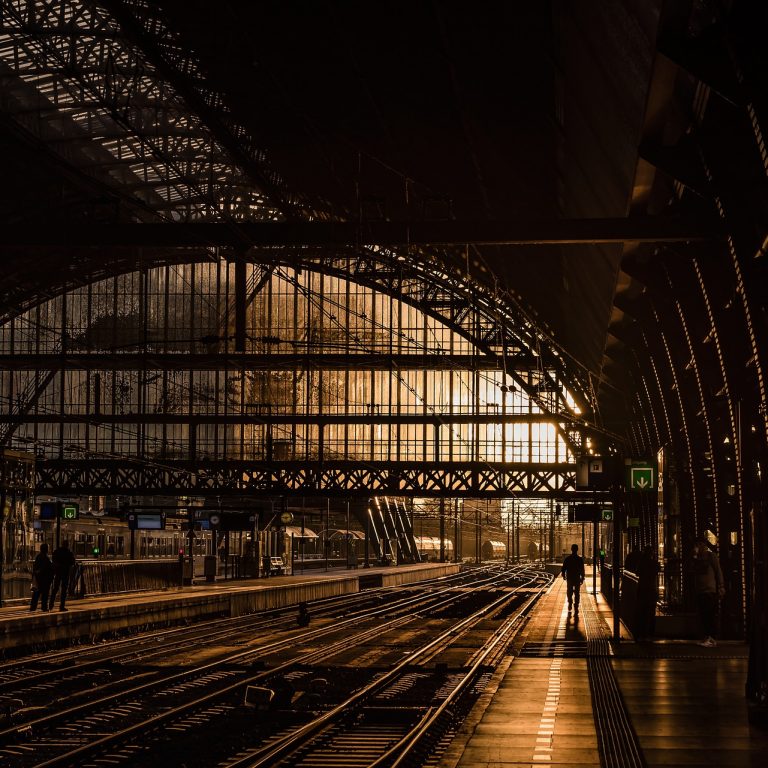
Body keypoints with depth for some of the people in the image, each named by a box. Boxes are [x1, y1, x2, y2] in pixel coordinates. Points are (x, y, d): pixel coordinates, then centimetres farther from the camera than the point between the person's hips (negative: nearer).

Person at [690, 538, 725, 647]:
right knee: (702, 615, 3)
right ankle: (706, 637, 5)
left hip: (710, 590, -6)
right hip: (700, 591, 6)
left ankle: (711, 638, -10)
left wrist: (721, 587, -9)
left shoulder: (711, 556, 2)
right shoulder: (697, 558, 19)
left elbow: (718, 571, -2)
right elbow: (692, 569, 4)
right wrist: (695, 555, -1)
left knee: (711, 614, -8)